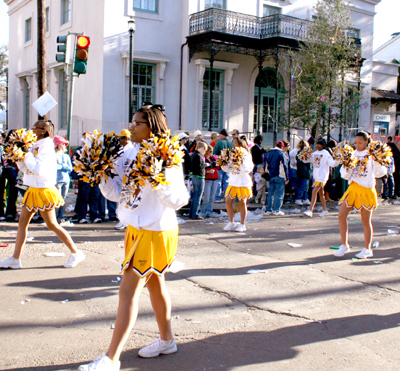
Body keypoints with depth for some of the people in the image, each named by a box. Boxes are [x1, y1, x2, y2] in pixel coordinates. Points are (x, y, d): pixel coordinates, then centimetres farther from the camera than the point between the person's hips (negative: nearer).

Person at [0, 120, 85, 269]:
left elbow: (38, 168, -26)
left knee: (52, 225, -2)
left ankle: (76, 253, 9)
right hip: (33, 189, 9)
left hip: (43, 190, -9)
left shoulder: (46, 146, -14)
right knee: (22, 222, 7)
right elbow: (24, 167, 13)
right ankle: (15, 259, 13)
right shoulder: (36, 145, 11)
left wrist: (26, 154, -17)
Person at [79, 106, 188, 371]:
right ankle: (167, 340, 37)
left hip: (155, 232, -8)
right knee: (154, 283, 19)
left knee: (129, 290, -7)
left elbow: (179, 200, -19)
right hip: (135, 229, 8)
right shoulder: (128, 155, 6)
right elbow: (116, 193, 6)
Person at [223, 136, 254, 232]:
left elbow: (247, 169, -13)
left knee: (242, 203, 2)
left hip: (243, 182, -5)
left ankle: (242, 225, 11)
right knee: (228, 201, 2)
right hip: (232, 182, 5)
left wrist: (241, 162, -24)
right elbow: (227, 169, 14)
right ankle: (231, 222, 16)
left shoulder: (246, 155, -4)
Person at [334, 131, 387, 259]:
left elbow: (380, 172, -1)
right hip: (353, 188, 4)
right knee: (341, 215, -5)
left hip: (366, 190, -4)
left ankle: (368, 249, 17)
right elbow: (346, 175, 9)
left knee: (366, 221, 3)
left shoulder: (372, 155, -2)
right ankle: (344, 245, 9)